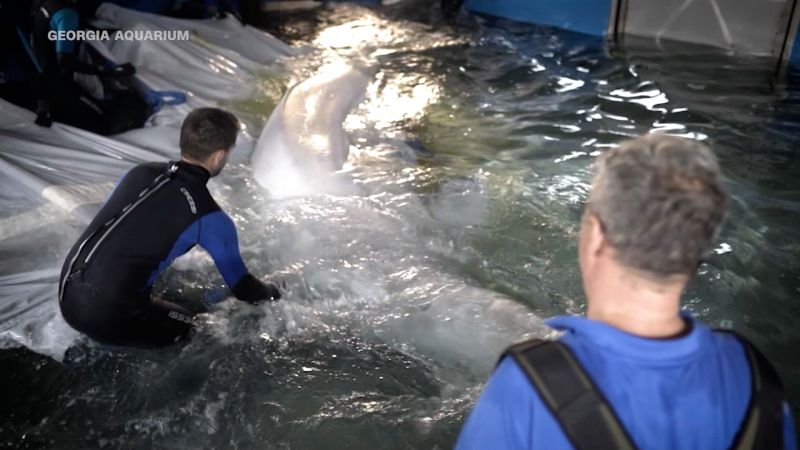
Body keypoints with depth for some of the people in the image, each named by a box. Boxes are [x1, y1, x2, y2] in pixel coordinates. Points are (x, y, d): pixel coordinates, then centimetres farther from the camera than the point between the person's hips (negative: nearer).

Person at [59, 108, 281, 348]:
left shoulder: (140, 172, 7)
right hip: (108, 316, -7)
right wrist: (271, 293, 24)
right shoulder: (211, 218, -10)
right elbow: (241, 287, 2)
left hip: (67, 294, 7)